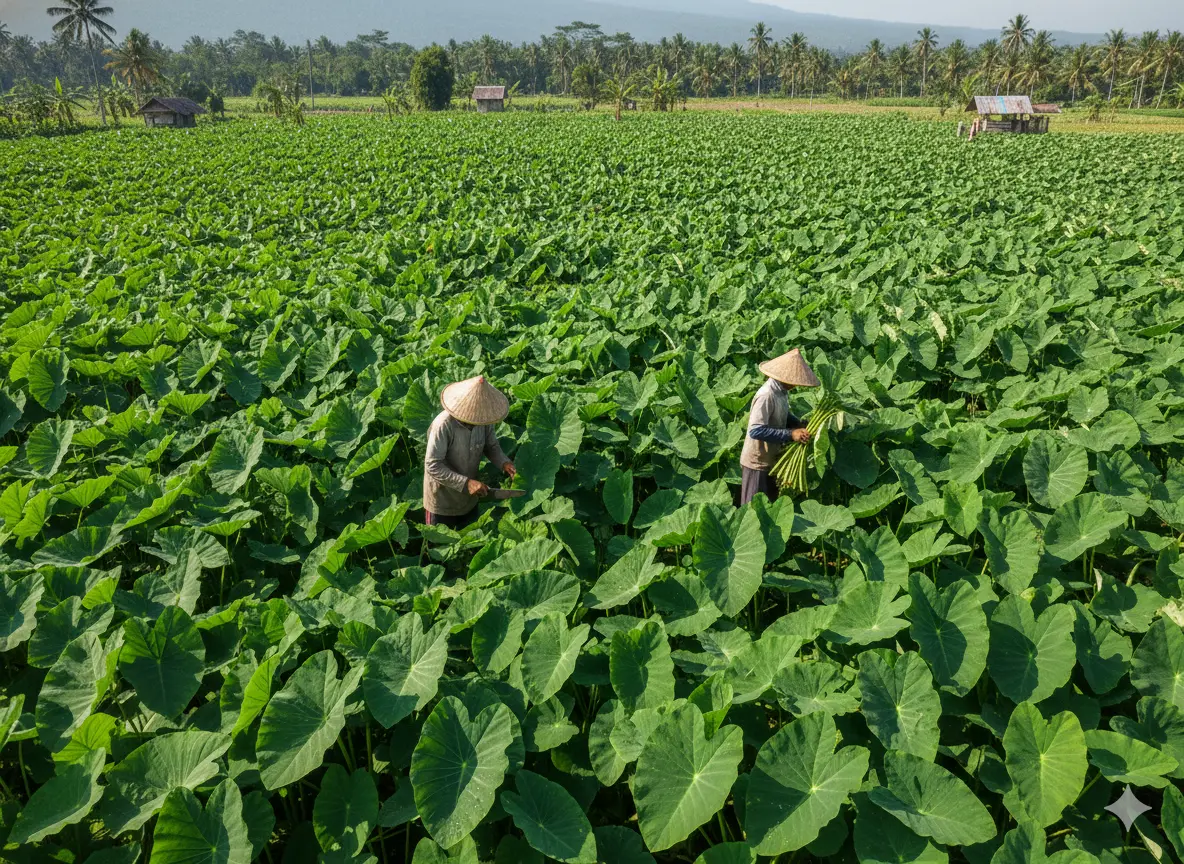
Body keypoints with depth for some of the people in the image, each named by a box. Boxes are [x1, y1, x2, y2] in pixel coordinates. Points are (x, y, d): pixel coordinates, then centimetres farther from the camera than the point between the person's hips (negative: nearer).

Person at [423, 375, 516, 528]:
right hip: (442, 502, -5)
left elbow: (491, 446, 2)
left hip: (469, 498, 5)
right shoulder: (443, 425, -31)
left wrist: (504, 463, -18)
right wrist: (466, 483, -33)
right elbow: (433, 466, -29)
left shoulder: (483, 419, -15)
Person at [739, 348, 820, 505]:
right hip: (757, 462, -9)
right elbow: (755, 431, -34)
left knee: (770, 503, 22)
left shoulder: (782, 390, 0)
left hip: (772, 459, 9)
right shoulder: (766, 396, -28)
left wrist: (800, 425, 0)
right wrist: (791, 434, -32)